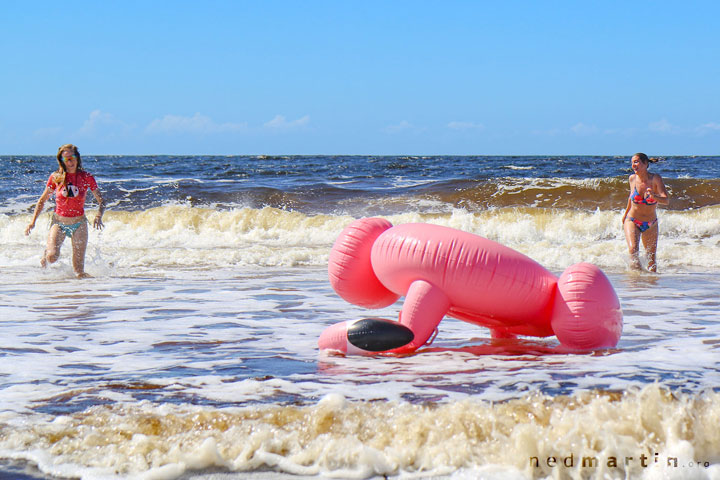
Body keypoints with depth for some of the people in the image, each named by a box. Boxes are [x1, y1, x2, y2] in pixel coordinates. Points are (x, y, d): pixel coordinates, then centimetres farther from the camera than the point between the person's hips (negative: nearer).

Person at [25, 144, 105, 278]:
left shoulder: (87, 178, -6)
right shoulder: (55, 177, -5)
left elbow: (101, 201, 0)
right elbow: (42, 200, 7)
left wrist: (98, 216, -20)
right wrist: (33, 221, 0)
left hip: (79, 223, 0)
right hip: (59, 222, 0)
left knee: (78, 270, -6)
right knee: (52, 257, -22)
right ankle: (46, 254, 15)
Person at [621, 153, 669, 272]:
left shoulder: (655, 179, -15)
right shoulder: (632, 179, -7)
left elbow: (666, 200, -25)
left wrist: (654, 197, -45)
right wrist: (626, 213, 25)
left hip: (650, 224, 0)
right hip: (632, 221, 0)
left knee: (651, 257, 6)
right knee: (633, 249, -23)